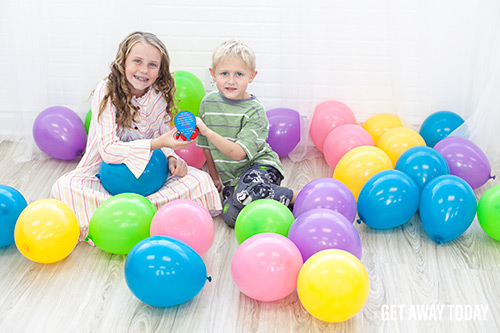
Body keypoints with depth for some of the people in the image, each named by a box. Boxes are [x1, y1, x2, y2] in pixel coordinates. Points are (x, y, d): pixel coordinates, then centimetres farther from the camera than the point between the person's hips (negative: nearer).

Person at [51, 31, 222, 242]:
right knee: (64, 187, -32)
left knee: (200, 180, -19)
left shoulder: (160, 95, -5)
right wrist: (157, 143, -33)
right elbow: (108, 149, -25)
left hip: (148, 173, 3)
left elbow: (161, 140, 6)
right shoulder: (107, 92, -17)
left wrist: (171, 157, -18)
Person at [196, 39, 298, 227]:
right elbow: (207, 147, 12)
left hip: (260, 165, -5)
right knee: (231, 216, -19)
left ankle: (294, 197, -13)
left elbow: (238, 153, -25)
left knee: (244, 194, -36)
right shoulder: (208, 103, 0)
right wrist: (215, 178, 14)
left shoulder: (255, 111, -15)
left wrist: (207, 131, -33)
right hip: (230, 177, 5)